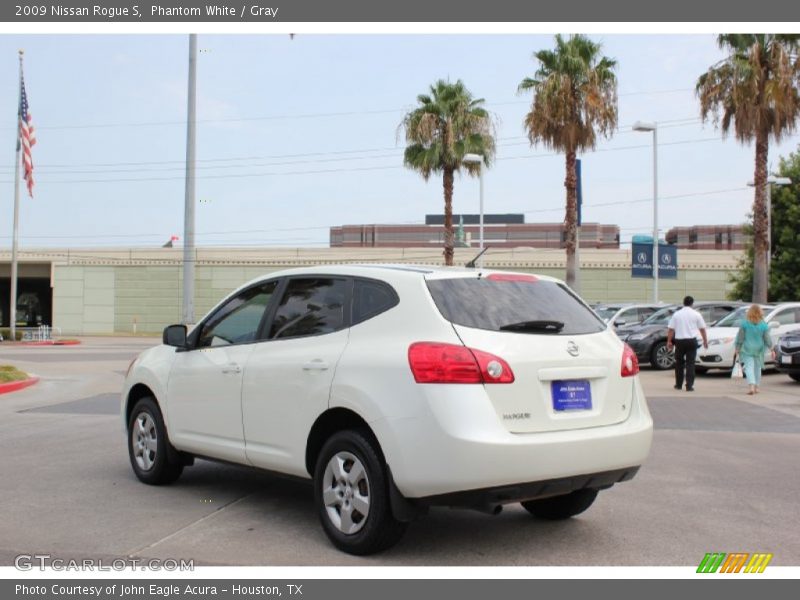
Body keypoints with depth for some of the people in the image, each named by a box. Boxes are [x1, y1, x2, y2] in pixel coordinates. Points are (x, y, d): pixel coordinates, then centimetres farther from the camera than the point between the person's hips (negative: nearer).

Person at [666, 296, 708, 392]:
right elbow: (702, 329, 5)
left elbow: (671, 329, 1)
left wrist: (669, 341, 5)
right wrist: (705, 340, 14)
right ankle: (689, 386, -5)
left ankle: (678, 384, 20)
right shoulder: (696, 314, 1)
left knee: (679, 362, 14)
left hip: (679, 341, 1)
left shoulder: (676, 314, 3)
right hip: (691, 340, -1)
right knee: (690, 363, 1)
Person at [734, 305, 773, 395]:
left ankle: (752, 386, -21)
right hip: (759, 349, 2)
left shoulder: (744, 323, -9)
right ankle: (756, 387, 22)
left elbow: (740, 338, -5)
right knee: (757, 367, 17)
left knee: (749, 367, -3)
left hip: (747, 349, -2)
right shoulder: (764, 325, -6)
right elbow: (767, 339, -2)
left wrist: (737, 349, 2)